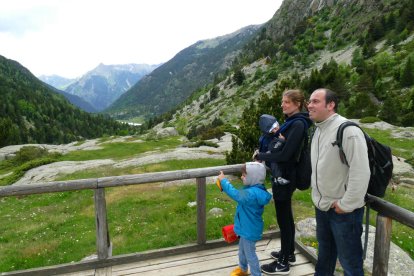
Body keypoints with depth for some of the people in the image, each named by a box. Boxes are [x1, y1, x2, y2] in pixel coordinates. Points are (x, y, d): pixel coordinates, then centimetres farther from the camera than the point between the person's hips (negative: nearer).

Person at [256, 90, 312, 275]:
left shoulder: (298, 124, -19)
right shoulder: (291, 121, 10)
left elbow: (285, 154, -24)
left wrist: (261, 156, -14)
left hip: (285, 177, -9)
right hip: (282, 174, 9)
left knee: (283, 219, 3)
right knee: (286, 216, 20)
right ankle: (288, 253, 37)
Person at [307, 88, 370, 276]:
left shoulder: (348, 130, -20)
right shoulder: (318, 130, 7)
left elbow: (361, 172, -24)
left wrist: (346, 204, -18)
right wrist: (317, 196, 12)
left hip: (344, 210, -8)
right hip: (322, 206, 8)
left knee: (349, 260, 8)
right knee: (325, 251, 26)